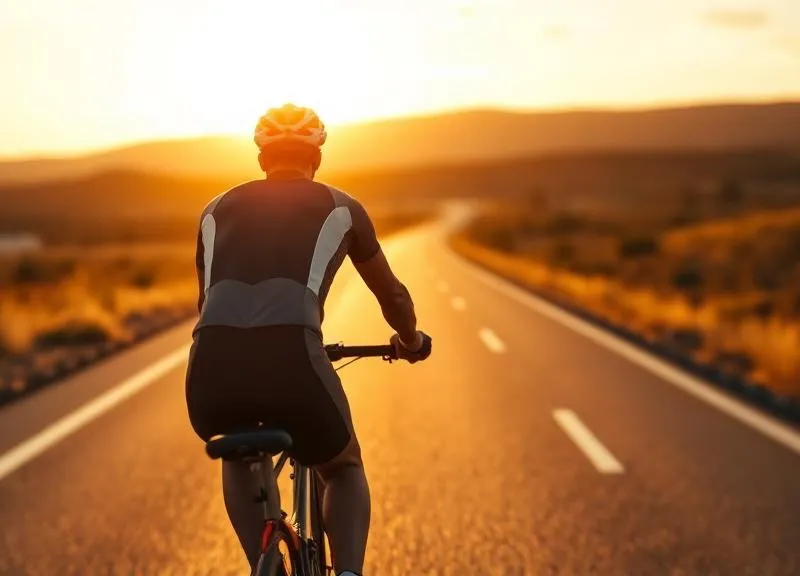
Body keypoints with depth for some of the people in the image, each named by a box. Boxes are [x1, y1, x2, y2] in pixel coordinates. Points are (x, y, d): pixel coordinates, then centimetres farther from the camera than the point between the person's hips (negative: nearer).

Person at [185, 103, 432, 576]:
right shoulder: (340, 206, 24)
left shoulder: (219, 209, 29)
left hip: (211, 370, 2)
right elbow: (391, 293, 37)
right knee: (344, 468, 29)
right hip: (291, 361, -2)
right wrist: (411, 341, 58)